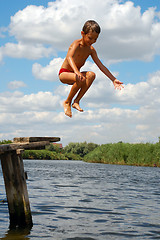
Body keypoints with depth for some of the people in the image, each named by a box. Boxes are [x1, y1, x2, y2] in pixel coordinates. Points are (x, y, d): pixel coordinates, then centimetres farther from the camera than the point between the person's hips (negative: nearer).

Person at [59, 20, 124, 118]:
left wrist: (113, 79, -6)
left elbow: (101, 66, 2)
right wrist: (77, 72, -58)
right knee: (81, 79, -36)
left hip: (74, 74, 6)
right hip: (64, 74, -6)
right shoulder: (76, 44, -19)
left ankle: (76, 101, -20)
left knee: (91, 75, -23)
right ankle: (67, 102, -13)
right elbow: (69, 57, -39)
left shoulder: (91, 50, 1)